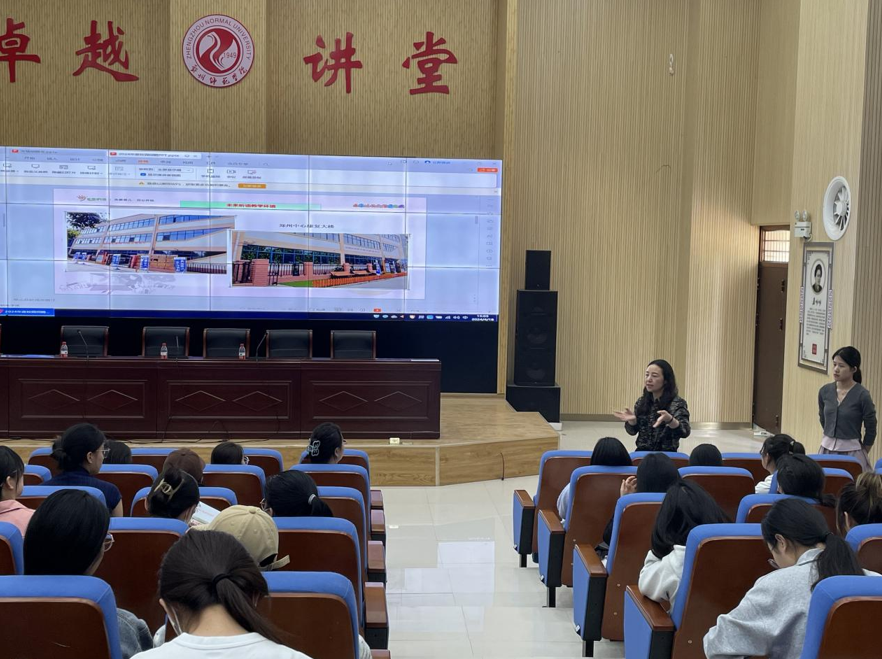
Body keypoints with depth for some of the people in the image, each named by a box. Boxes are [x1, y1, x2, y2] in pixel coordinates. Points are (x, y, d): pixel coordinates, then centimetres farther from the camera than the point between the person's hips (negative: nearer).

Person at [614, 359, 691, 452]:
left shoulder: (677, 403, -6)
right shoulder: (641, 402, 8)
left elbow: (685, 432, -18)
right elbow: (633, 431, 10)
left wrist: (669, 419, -36)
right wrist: (632, 419, -11)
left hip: (666, 456, -3)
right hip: (642, 454, 3)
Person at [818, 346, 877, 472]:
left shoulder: (862, 395, -12)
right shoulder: (825, 391, 1)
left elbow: (871, 430, -2)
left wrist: (862, 454, 6)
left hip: (851, 451, -4)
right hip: (827, 449, 4)